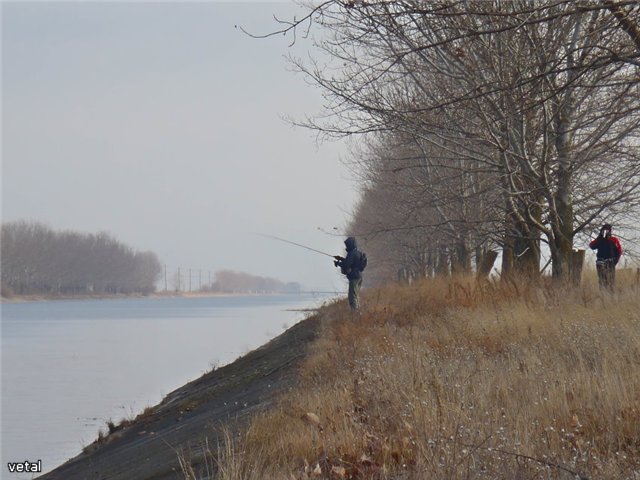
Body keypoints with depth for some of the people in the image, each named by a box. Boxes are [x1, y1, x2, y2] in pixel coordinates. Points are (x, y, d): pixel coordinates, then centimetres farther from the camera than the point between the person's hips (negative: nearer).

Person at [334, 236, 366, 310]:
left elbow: (346, 265, -23)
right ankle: (357, 308, 25)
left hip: (354, 277, -10)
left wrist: (337, 263, -7)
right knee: (357, 295, 19)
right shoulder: (358, 253, 12)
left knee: (353, 296, -7)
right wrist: (341, 259, 16)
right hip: (359, 276, 10)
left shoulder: (352, 254, -19)